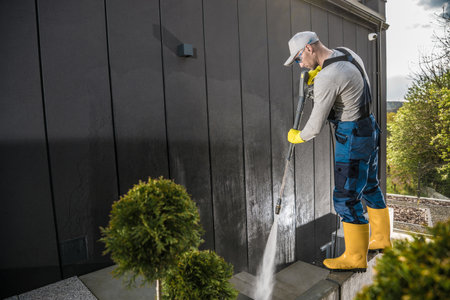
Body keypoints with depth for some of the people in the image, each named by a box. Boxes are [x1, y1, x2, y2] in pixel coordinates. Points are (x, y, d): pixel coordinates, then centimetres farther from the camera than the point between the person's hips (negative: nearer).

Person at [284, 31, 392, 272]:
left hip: (352, 139, -10)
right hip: (369, 130, 10)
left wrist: (297, 137, 0)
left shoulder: (327, 78, -25)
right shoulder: (346, 52, 4)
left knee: (346, 198, 0)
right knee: (369, 187, 22)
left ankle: (355, 258, 16)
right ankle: (381, 239, 41)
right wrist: (317, 71, 12)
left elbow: (316, 125, -20)